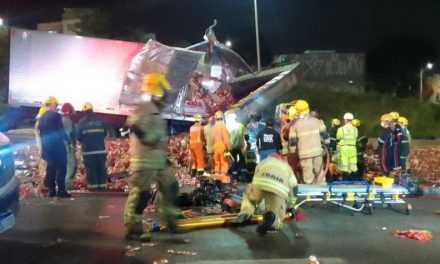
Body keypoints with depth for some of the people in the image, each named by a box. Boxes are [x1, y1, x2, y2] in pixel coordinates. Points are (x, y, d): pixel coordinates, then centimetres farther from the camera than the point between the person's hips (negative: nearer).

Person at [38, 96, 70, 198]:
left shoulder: (42, 117, 13)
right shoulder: (56, 115, -10)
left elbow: (41, 133, 17)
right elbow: (61, 130, -13)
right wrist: (68, 140, 0)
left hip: (46, 146, 8)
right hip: (57, 145, -8)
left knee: (50, 168, 11)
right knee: (61, 167, -5)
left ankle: (51, 190, 12)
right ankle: (61, 190, -9)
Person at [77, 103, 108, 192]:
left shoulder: (82, 122, -6)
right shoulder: (100, 121, 4)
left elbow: (78, 135, -4)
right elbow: (105, 133, 9)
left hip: (88, 149, -3)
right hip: (100, 148, 3)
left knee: (90, 169, 2)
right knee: (101, 168, 9)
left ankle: (93, 187, 1)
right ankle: (102, 186, 12)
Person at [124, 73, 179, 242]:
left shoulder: (155, 108, 20)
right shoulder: (143, 106, -12)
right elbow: (134, 126, -27)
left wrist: (164, 155, 25)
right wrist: (149, 137, -22)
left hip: (158, 158, 10)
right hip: (145, 158, -10)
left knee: (170, 186, 13)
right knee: (141, 192, -6)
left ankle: (169, 218, 26)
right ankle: (132, 229, 2)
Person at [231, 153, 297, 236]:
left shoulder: (262, 163, 41)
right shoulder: (287, 167, 42)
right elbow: (293, 188, 41)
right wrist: (290, 206, 52)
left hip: (261, 183, 1)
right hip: (278, 189, -1)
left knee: (249, 197, 33)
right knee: (277, 215, 13)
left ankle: (244, 216, 4)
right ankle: (271, 217, -25)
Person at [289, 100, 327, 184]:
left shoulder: (294, 124, -4)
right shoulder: (316, 121, 3)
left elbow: (292, 140, -3)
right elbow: (323, 133, 13)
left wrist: (293, 151, 6)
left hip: (304, 153, -3)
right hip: (317, 151, 3)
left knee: (308, 174, 2)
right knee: (319, 172, 13)